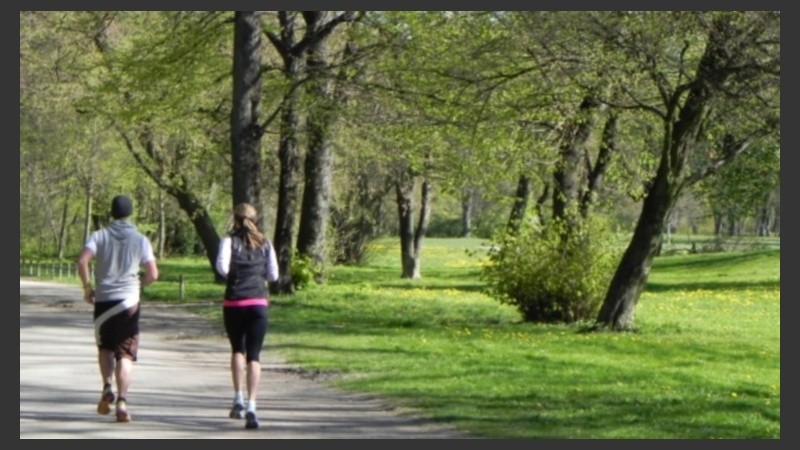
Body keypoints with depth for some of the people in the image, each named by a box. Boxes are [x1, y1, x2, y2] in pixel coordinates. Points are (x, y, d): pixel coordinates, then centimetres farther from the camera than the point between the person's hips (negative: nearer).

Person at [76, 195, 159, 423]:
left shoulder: (99, 236, 2)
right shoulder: (140, 240, 3)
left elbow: (82, 261, -13)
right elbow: (153, 274, -2)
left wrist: (87, 288, 1)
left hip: (103, 300, 1)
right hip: (128, 301, -1)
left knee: (104, 348, 21)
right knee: (125, 354, 0)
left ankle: (107, 387, 1)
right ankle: (121, 401, -12)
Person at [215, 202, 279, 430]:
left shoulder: (229, 240, 1)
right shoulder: (265, 244, 9)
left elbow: (222, 266, -15)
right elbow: (273, 275, 7)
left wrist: (232, 275, 6)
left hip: (234, 303, -1)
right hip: (258, 303, 1)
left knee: (237, 349, 20)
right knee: (254, 355, -2)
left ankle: (238, 399, 13)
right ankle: (251, 406, -16)